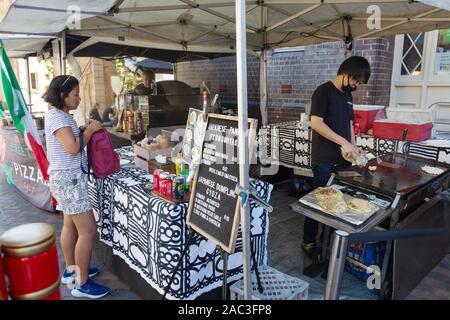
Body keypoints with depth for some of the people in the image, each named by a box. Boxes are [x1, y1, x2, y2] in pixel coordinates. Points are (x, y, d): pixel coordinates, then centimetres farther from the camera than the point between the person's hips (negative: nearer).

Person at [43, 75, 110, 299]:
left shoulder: (61, 116, 13)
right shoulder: (56, 116, -17)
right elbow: (73, 148, -25)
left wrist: (85, 130, 5)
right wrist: (91, 130, -13)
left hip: (68, 177, 11)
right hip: (68, 178, -11)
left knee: (70, 224, 18)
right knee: (88, 229, -8)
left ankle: (71, 270, 32)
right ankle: (82, 284, 2)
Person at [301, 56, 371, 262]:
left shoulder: (347, 95, 14)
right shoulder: (324, 91, -11)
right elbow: (316, 122, -19)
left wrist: (353, 146, 5)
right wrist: (343, 142, -21)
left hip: (342, 158, 8)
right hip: (325, 160, -7)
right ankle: (309, 243, 15)